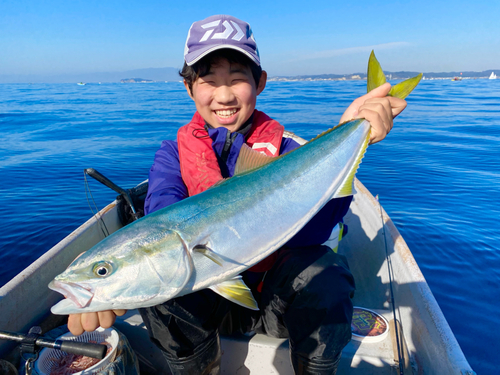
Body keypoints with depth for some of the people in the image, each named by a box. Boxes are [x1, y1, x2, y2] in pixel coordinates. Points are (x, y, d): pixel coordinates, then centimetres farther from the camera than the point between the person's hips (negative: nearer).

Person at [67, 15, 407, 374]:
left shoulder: (284, 147, -4)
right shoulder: (175, 151, 0)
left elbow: (307, 229, -24)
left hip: (276, 299, 0)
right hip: (203, 300, 2)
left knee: (324, 270, -30)